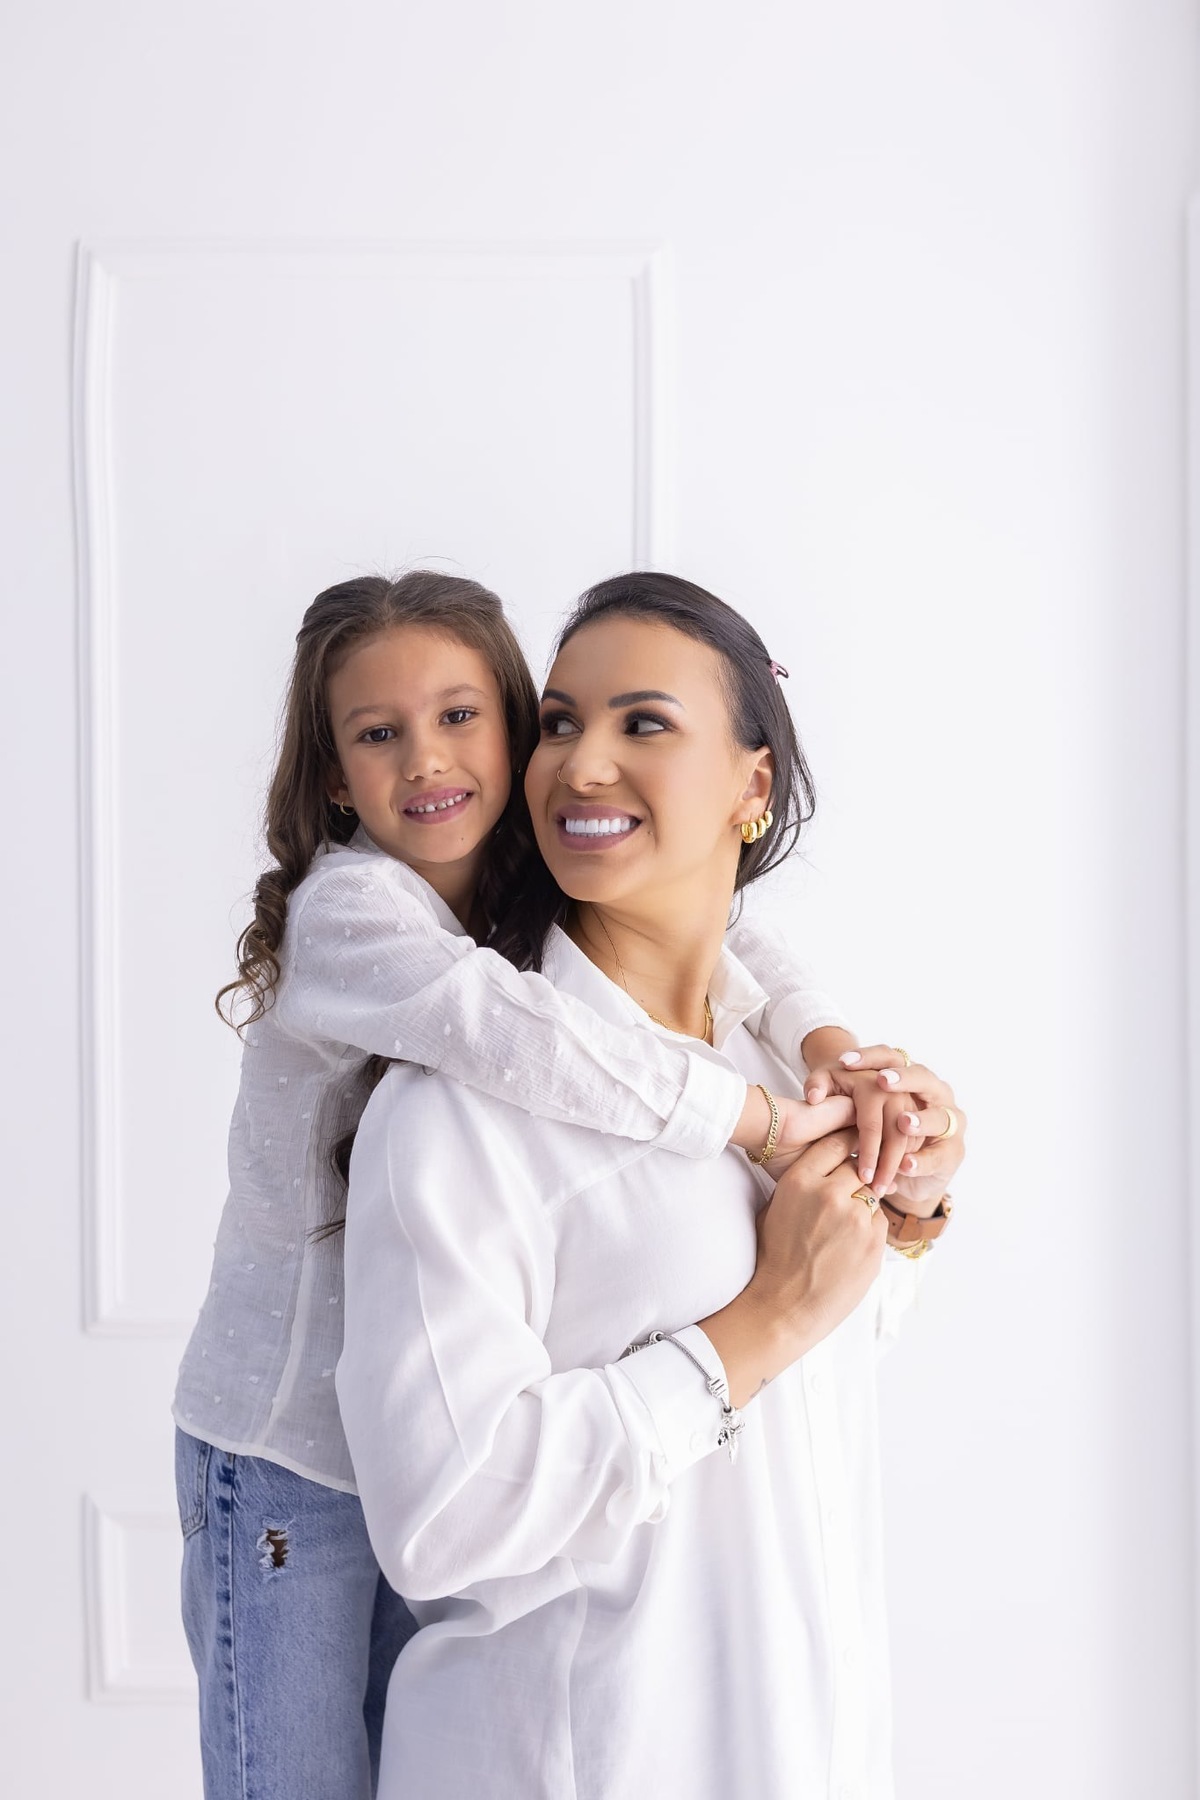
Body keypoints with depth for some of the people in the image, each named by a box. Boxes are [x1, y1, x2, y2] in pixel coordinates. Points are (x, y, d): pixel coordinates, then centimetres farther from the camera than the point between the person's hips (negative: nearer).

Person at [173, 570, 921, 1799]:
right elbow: (502, 1032, -40)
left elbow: (714, 942, 2)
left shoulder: (527, 907, 0)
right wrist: (772, 1121, -32)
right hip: (289, 1444, -6)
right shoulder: (345, 905, -22)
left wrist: (839, 1053, -19)